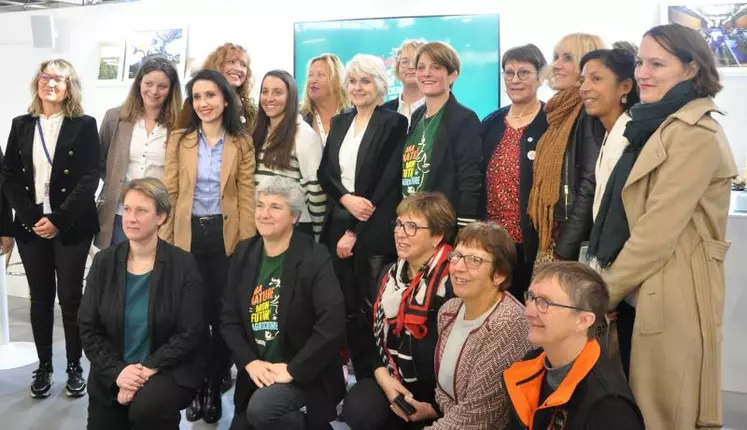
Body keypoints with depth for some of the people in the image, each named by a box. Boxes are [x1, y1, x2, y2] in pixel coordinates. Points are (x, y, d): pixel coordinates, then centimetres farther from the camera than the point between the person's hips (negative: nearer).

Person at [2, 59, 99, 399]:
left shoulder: (84, 125, -1)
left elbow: (90, 178, -7)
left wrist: (59, 220, -14)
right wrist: (32, 218, -8)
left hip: (71, 226, -3)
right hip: (31, 225, 3)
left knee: (70, 297, 2)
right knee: (40, 298, 9)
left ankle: (74, 367, 14)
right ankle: (44, 365, 20)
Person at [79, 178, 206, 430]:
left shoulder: (183, 265, -9)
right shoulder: (104, 262, 1)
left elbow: (190, 333, -11)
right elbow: (88, 328, 0)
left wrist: (147, 370, -19)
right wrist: (117, 371, -14)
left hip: (167, 370, -4)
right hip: (112, 375, 4)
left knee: (146, 408, -31)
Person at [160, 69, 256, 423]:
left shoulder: (242, 143, 2)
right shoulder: (179, 140, 5)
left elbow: (246, 196, 0)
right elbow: (170, 193, 4)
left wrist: (247, 244, -6)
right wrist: (165, 240, -1)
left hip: (225, 235, -1)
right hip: (189, 235, 1)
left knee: (223, 313, 5)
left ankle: (215, 388, 21)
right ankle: (196, 388, 20)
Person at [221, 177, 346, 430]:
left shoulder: (314, 257, -13)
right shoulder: (244, 253, 3)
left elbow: (332, 324, -21)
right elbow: (229, 317, 3)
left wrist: (293, 370, -21)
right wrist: (249, 362, -11)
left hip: (304, 375, -6)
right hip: (255, 373, 6)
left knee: (262, 407, -31)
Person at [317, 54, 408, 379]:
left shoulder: (393, 123, -3)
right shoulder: (339, 122, 15)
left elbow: (386, 181, -10)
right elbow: (324, 172, 8)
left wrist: (354, 231, -12)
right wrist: (346, 198, -14)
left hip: (374, 231, -5)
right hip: (338, 224, 5)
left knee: (372, 309, -4)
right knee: (347, 308, 7)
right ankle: (359, 377, 19)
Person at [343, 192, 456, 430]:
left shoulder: (452, 282, -14)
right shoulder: (390, 274, 11)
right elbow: (373, 332, 12)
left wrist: (436, 405, -16)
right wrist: (383, 376, -5)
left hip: (435, 389, -5)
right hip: (392, 378, 5)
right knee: (357, 409, -21)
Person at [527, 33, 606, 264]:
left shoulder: (590, 112, -11)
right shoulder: (561, 112, 14)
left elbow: (590, 185, -18)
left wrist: (565, 249, -18)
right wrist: (546, 241, 12)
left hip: (572, 242, -8)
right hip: (549, 238, 8)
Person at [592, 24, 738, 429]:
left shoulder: (693, 133, -16)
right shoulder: (662, 125, 16)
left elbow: (659, 231, -20)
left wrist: (605, 290, -11)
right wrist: (610, 281, 8)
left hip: (671, 294, -9)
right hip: (644, 288, 9)